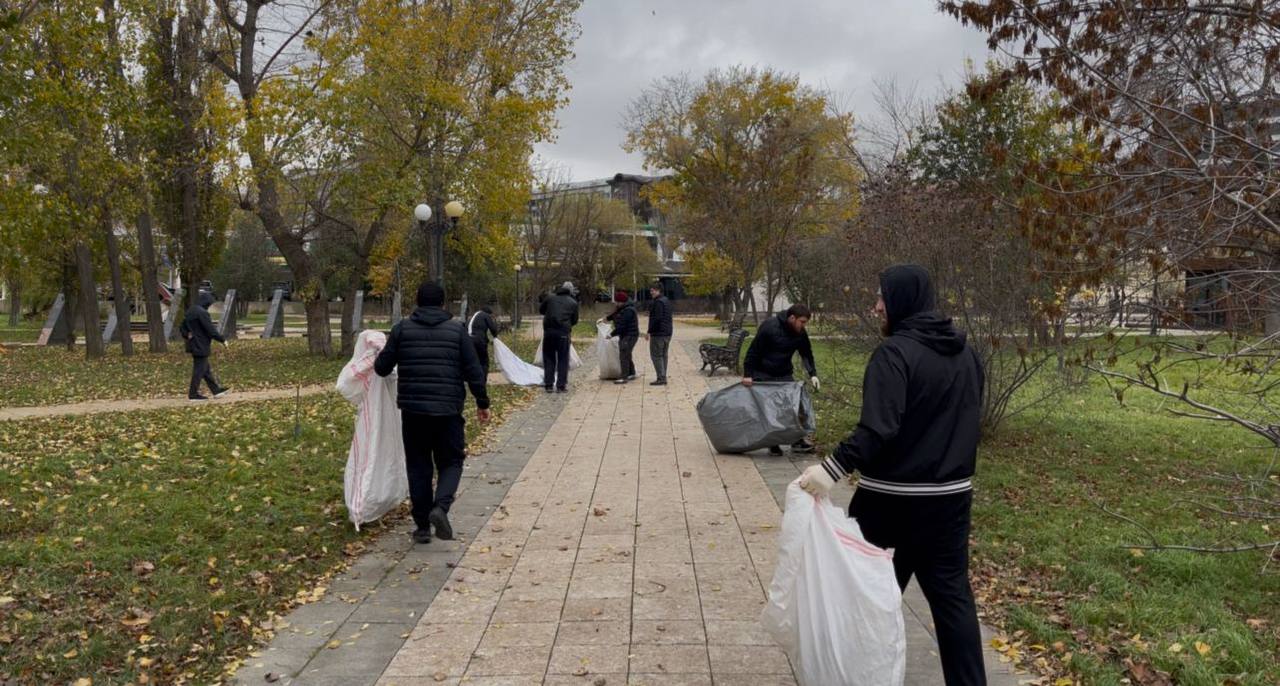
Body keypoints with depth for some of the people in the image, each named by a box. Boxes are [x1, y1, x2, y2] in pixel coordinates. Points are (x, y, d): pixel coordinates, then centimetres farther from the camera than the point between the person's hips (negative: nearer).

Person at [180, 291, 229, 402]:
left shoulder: (190, 311, 11)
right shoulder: (202, 313, -19)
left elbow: (182, 328, 18)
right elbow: (211, 330, -21)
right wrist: (223, 340, -12)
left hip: (193, 345, 10)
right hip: (201, 347, -10)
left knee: (207, 369, 15)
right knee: (199, 370, -1)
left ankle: (216, 390, 22)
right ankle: (193, 394, 4)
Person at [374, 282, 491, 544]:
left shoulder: (402, 328, 3)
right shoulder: (457, 330, 1)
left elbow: (382, 367, 4)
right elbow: (473, 371, -1)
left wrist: (381, 355, 26)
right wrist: (482, 402, 9)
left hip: (412, 408, 1)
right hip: (448, 409, -1)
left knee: (418, 465, 11)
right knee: (451, 462, 11)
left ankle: (422, 525, 12)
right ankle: (440, 507, -15)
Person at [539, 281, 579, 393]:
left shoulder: (550, 299, 10)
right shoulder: (573, 303, 6)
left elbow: (540, 309, 23)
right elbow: (575, 320, 10)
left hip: (548, 331, 2)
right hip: (563, 332, -2)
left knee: (548, 358, 11)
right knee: (563, 360, 5)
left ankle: (548, 384, 11)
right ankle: (561, 386, 3)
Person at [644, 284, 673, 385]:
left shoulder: (658, 302, -16)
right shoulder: (667, 301, 16)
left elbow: (656, 318, -22)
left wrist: (649, 332, -19)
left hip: (658, 333, -10)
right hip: (668, 332, 10)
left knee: (656, 355, -6)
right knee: (663, 355, 12)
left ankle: (661, 378, -10)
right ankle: (663, 378, 14)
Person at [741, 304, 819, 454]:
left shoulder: (801, 333, -5)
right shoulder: (769, 327, -24)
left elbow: (807, 354, 8)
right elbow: (753, 350, -20)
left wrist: (813, 374, -6)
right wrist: (747, 374, -21)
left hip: (785, 374, 5)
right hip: (763, 375, -5)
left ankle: (798, 441, 9)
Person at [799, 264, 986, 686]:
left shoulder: (895, 352, -17)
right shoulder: (966, 354, 8)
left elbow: (878, 429, -29)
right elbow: (966, 423, 16)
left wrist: (833, 469, -33)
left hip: (893, 499, -6)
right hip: (951, 495, 7)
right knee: (952, 593, 13)